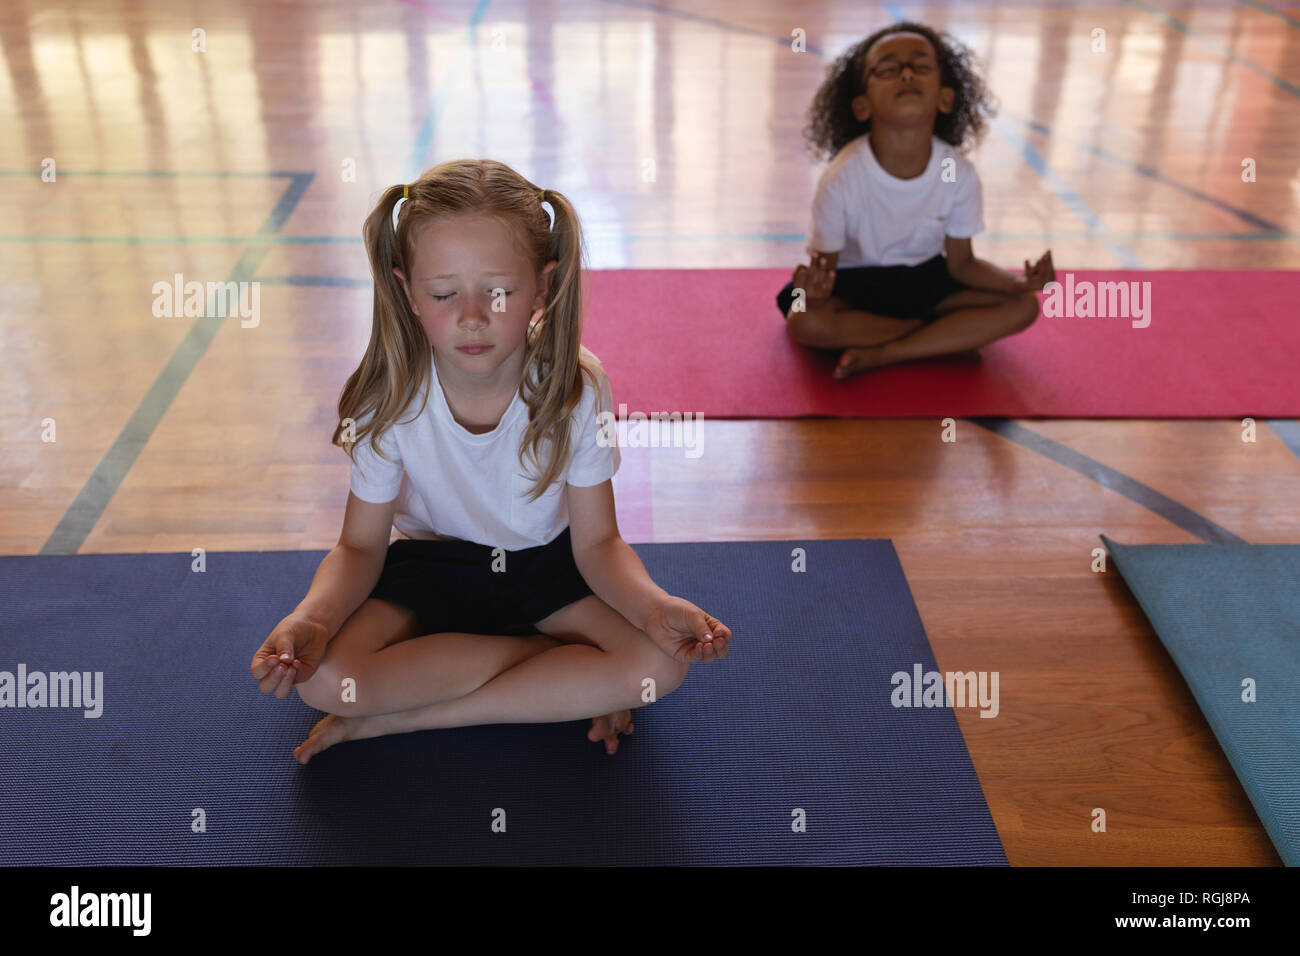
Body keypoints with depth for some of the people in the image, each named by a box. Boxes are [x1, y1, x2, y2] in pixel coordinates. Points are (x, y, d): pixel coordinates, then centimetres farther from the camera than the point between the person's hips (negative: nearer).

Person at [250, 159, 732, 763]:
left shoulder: (577, 386, -21)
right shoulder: (390, 399, -21)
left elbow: (597, 541, -15)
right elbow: (360, 546, -11)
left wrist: (653, 605, -37)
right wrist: (311, 618, -33)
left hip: (547, 561, 0)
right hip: (432, 562, 1)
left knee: (660, 663, -25)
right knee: (324, 678, -27)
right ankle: (571, 683, -15)